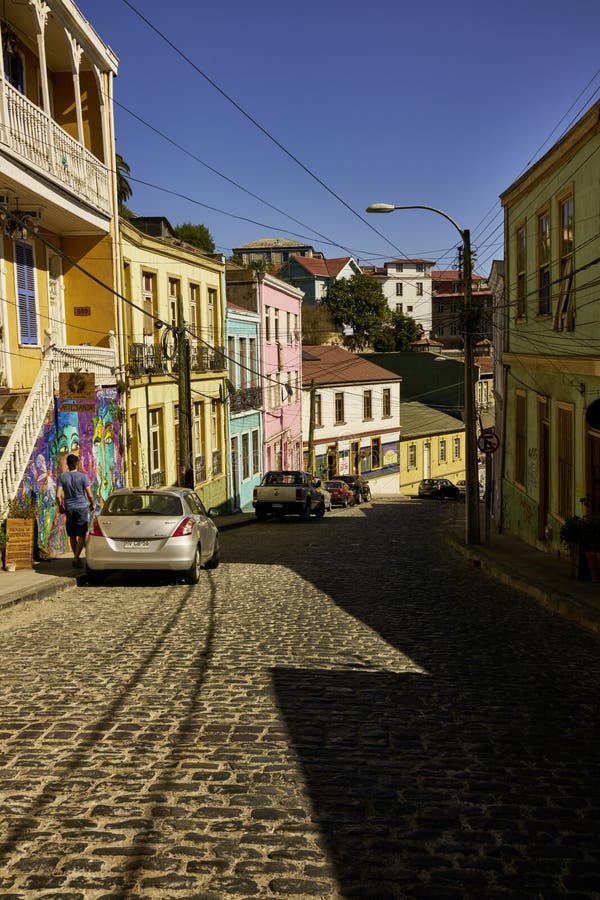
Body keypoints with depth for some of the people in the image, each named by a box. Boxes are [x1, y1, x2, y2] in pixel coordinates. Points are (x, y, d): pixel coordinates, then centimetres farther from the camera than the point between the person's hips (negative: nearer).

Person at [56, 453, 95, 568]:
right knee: (82, 535, -1)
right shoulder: (82, 476, -7)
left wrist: (60, 506, 9)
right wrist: (92, 505, 12)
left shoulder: (61, 477, -2)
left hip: (69, 508, 3)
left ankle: (76, 558, 20)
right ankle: (76, 557, -13)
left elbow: (58, 495, -7)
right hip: (82, 507, -3)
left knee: (72, 535, 13)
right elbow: (89, 495, -7)